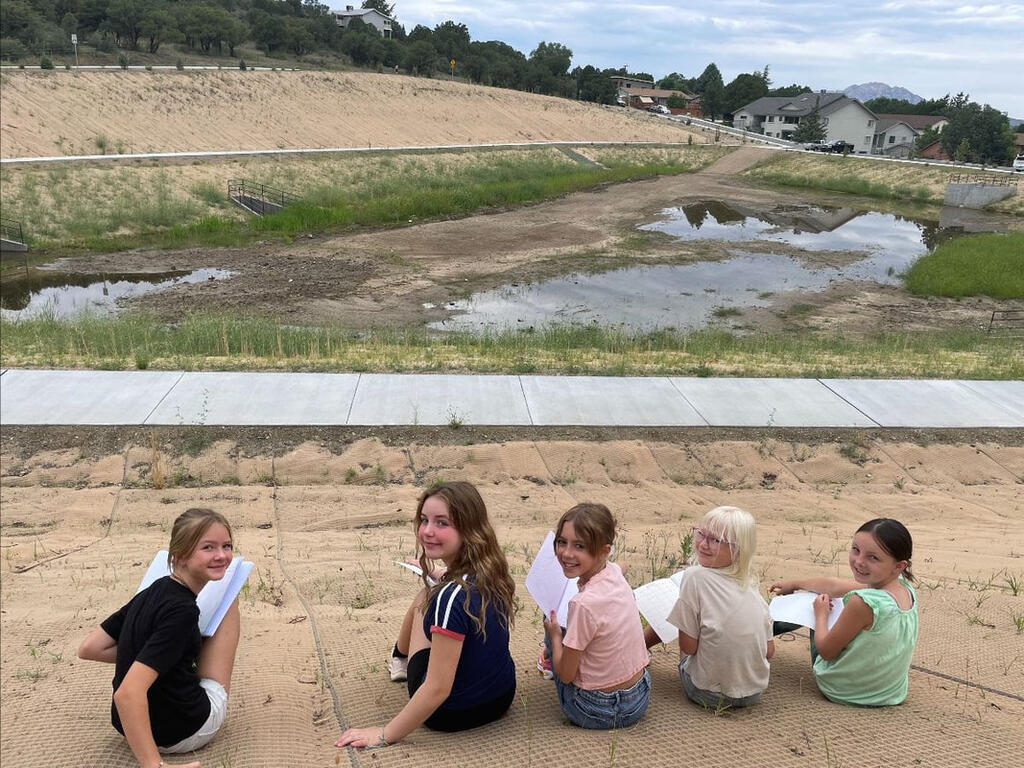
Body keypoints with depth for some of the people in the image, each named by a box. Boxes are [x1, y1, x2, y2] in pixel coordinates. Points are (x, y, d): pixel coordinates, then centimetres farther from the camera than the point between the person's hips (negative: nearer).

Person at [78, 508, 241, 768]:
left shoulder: (151, 592, -2)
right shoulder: (182, 611, -27)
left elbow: (88, 649, 4)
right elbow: (128, 693, -34)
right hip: (184, 732, -8)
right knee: (227, 603, 5)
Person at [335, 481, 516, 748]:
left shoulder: (452, 597, -33)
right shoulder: (492, 571, -10)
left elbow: (438, 690, -28)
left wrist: (385, 735, -18)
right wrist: (442, 582, 22)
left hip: (451, 713, -6)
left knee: (424, 600, 12)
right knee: (427, 596, 22)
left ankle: (400, 660, 42)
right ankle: (401, 660, 48)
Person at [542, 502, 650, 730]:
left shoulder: (584, 604, -31)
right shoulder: (614, 572, -9)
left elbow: (565, 674, -16)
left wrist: (555, 634, 0)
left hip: (599, 712, -6)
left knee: (553, 631, 13)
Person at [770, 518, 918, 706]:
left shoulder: (863, 603, -33)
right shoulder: (906, 588, -10)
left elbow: (826, 651, -19)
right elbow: (834, 587, 6)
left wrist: (821, 614, -1)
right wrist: (794, 583, 20)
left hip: (842, 691, -6)